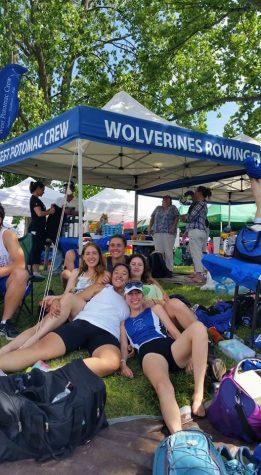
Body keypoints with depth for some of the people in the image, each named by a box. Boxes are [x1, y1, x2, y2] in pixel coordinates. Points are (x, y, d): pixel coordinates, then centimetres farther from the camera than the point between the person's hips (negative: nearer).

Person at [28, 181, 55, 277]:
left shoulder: (35, 199, 20)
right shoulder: (34, 199, -11)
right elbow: (39, 213, -21)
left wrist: (49, 209, 10)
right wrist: (50, 212, -7)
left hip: (39, 228, 10)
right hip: (36, 228, -10)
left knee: (38, 249, 9)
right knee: (36, 249, -10)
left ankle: (35, 271, 11)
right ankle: (35, 271, -9)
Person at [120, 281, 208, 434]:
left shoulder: (155, 309, 28)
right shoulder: (124, 323, 30)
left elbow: (174, 331, 17)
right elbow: (124, 346, 19)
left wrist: (189, 352, 1)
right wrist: (123, 363, -5)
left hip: (170, 346, 2)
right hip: (149, 353, -2)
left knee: (198, 326, -32)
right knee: (162, 383, -39)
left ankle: (198, 396, -36)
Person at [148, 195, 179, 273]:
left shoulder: (173, 208, 11)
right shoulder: (158, 208, 22)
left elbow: (177, 217, 1)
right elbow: (152, 218, 20)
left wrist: (174, 226, -14)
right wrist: (149, 227, 6)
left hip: (168, 232, -4)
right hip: (157, 232, 4)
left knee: (168, 251, -10)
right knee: (158, 251, 1)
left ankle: (169, 269, -7)